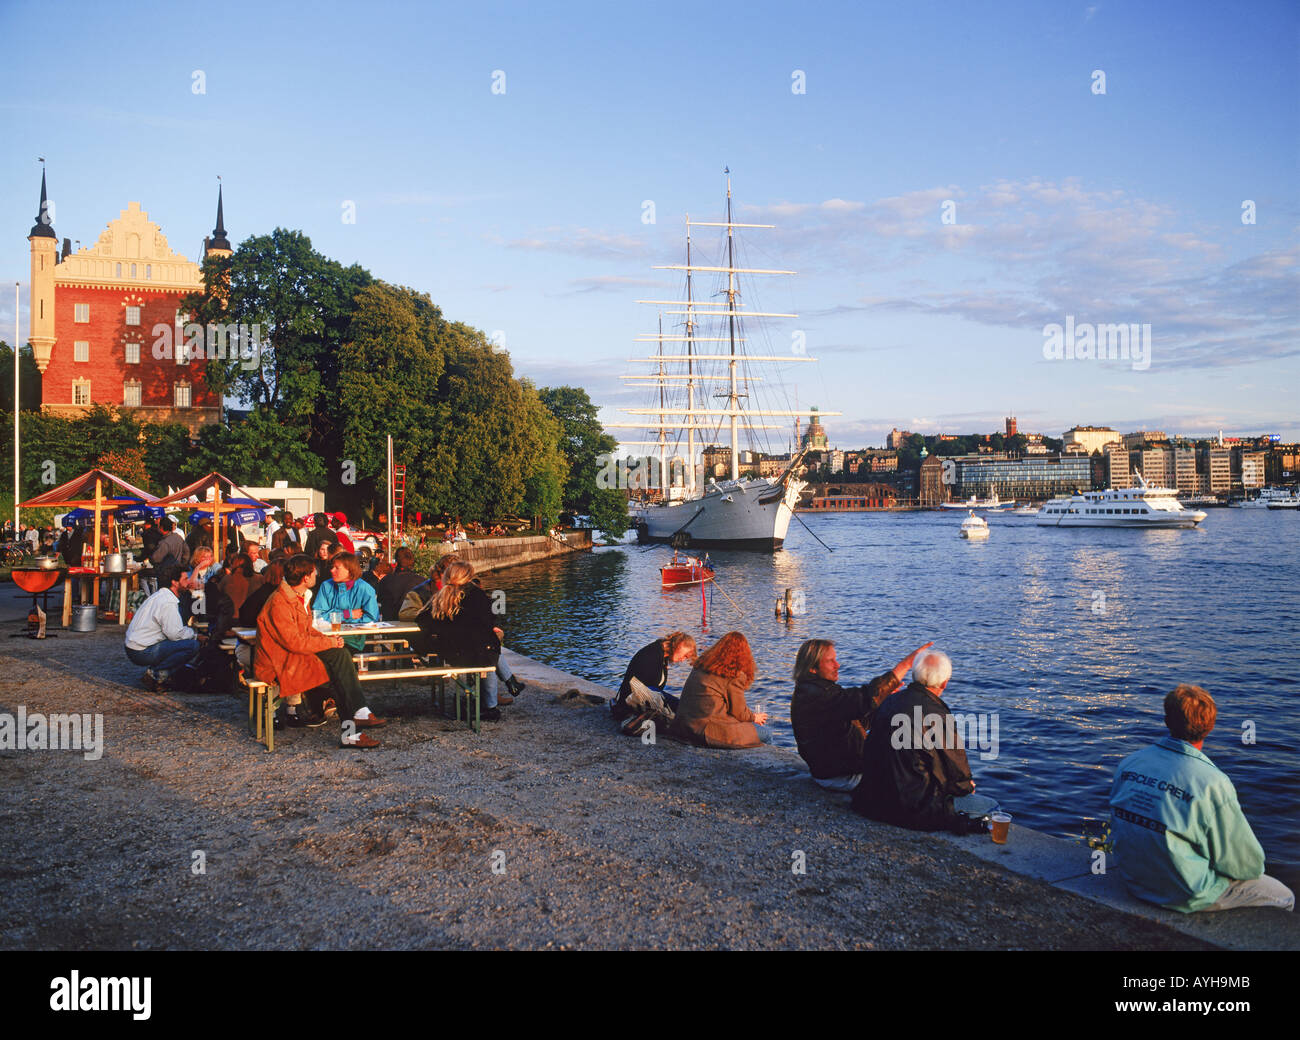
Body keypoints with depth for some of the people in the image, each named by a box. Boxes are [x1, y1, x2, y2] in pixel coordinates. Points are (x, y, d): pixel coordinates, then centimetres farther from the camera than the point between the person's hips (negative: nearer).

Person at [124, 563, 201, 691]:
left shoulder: (158, 596, 15)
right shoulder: (168, 603, -18)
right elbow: (175, 634, -22)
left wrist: (190, 632, 9)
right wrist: (194, 634, -4)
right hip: (142, 652, -10)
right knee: (192, 645, -19)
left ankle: (153, 671, 10)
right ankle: (157, 673, -10)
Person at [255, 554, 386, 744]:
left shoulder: (299, 597, 12)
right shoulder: (279, 603, -20)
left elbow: (307, 630, 18)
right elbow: (295, 642, -23)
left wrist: (328, 639, -2)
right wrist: (328, 643, -15)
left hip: (295, 654, 9)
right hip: (278, 663, -9)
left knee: (340, 654, -13)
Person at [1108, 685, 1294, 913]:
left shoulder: (1129, 763, -7)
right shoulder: (1213, 783, -25)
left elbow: (1118, 826, 8)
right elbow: (1249, 864, -15)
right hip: (1186, 896, -6)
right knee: (1284, 897, 15)